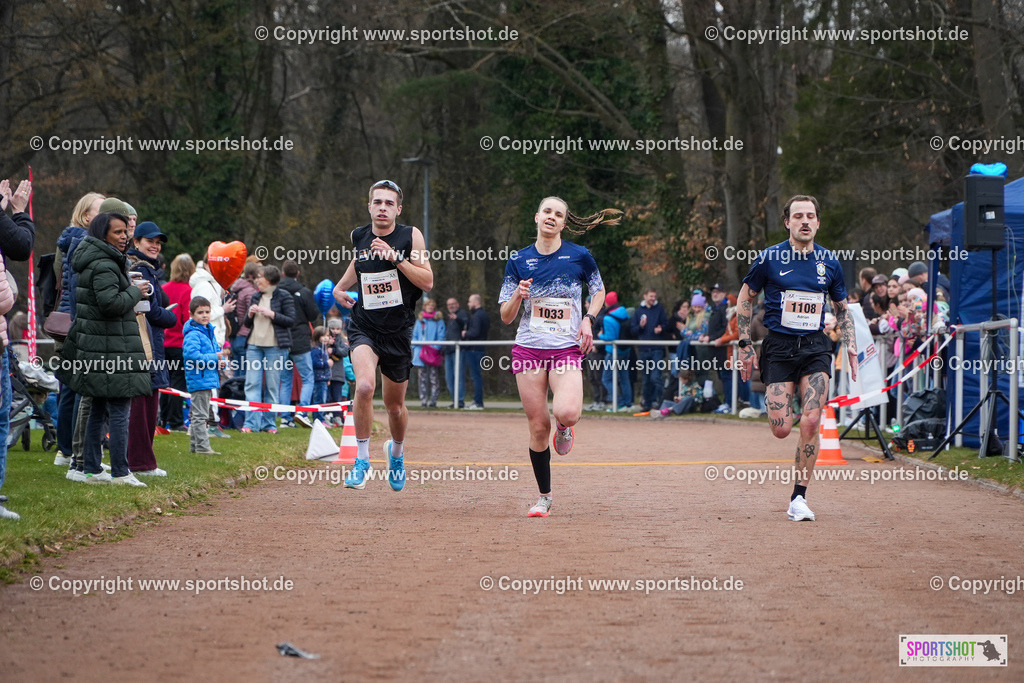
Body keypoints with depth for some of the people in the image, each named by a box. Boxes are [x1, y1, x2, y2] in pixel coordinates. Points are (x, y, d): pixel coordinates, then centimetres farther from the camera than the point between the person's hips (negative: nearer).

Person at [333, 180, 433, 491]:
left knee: (394, 404, 13)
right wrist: (340, 287, 14)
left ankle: (396, 451, 45)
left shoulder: (411, 236, -6)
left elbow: (427, 281, -13)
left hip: (398, 331, 0)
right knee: (365, 385, -27)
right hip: (364, 327, 0)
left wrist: (395, 257, -22)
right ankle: (362, 458, -15)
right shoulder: (359, 237, 3)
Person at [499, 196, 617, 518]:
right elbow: (506, 317, 6)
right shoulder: (518, 261, 4)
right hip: (529, 348, 2)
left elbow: (599, 291, 17)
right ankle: (544, 497, 14)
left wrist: (588, 319, -1)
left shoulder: (579, 256, 0)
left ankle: (564, 428, 13)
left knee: (566, 413, -26)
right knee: (538, 425, -1)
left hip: (567, 349, -2)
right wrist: (518, 295, -14)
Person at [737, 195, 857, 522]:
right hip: (778, 347, -1)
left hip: (815, 348, 1)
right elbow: (745, 299, 7)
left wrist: (851, 348, 6)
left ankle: (799, 498, -4)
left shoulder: (829, 262, 5)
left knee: (810, 423, -14)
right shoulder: (770, 258, -3)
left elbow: (842, 308, 17)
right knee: (781, 429, -9)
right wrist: (745, 345, 2)